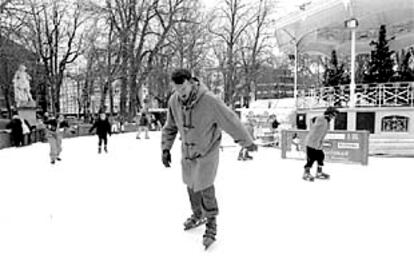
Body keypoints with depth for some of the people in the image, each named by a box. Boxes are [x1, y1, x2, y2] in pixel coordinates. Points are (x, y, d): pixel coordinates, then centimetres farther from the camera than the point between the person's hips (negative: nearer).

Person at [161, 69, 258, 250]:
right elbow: (170, 128, 5)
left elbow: (231, 121, -17)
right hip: (187, 152, 5)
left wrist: (248, 142, -6)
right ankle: (198, 216, 42)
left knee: (204, 188, -8)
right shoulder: (174, 101, -12)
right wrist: (165, 148, -3)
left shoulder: (210, 101, -28)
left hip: (207, 152, -5)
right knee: (191, 185, 18)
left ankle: (211, 223, 16)